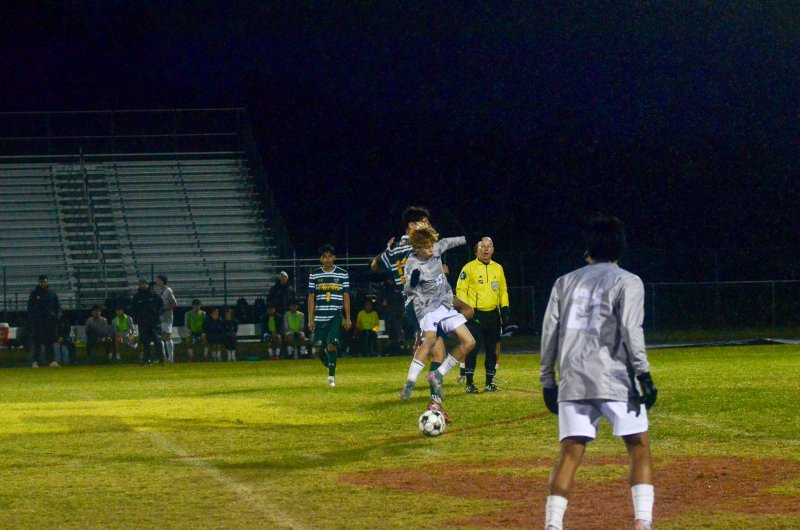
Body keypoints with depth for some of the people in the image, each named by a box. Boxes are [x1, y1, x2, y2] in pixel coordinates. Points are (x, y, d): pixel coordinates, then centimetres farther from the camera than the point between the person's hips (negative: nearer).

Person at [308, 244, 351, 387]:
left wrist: (348, 318, 1)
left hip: (336, 316, -2)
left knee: (332, 344, -14)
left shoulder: (342, 274, 3)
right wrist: (310, 319, 0)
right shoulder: (314, 275, 5)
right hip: (320, 317, 2)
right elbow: (311, 298, 5)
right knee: (319, 347, 2)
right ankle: (331, 368, 29)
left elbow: (346, 296, 5)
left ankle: (331, 376, -7)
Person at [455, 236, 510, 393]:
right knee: (472, 349, -9)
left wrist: (505, 309, 9)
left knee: (492, 350, 7)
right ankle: (469, 383, -5)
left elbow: (503, 290, 19)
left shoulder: (498, 268, 13)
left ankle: (490, 382, 16)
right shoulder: (469, 268, -2)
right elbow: (460, 290, -4)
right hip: (475, 315, -5)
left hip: (493, 315, 5)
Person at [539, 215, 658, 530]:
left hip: (571, 380, 4)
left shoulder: (565, 283, 17)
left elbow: (549, 334, 13)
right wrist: (643, 374, -9)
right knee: (639, 445, 5)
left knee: (570, 452, 4)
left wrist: (547, 381, 18)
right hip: (613, 378, -3)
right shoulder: (627, 282, 5)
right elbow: (630, 330, -9)